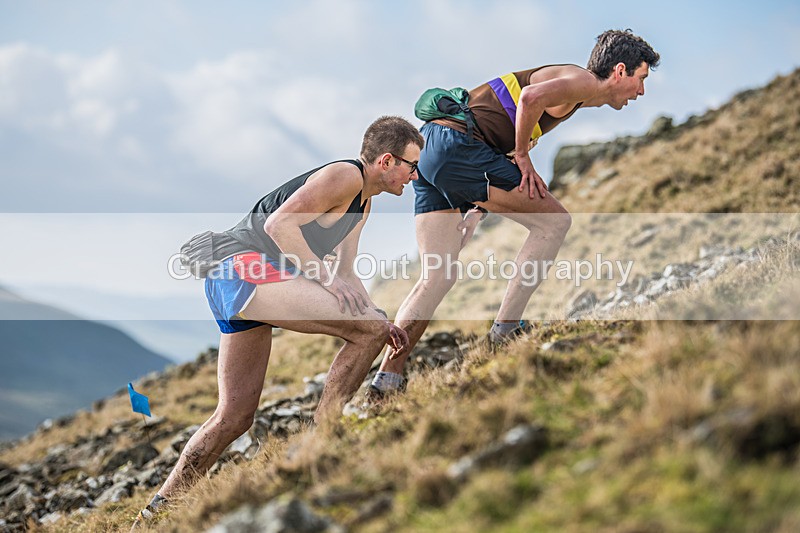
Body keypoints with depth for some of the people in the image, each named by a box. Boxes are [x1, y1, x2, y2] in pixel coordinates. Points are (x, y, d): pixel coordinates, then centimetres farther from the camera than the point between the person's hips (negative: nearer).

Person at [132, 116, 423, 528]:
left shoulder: (363, 203, 24)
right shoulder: (345, 176, -8)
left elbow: (345, 273, 25)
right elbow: (279, 222, -17)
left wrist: (380, 321, 14)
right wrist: (324, 275, -17)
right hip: (242, 265, -11)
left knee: (235, 415, 9)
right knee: (369, 329, -17)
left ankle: (157, 509, 13)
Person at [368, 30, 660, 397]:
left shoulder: (571, 96, 27)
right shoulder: (583, 81, -3)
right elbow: (532, 97, -25)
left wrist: (479, 208, 17)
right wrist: (523, 157, -10)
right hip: (457, 143, -9)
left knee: (436, 278, 5)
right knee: (554, 221, -2)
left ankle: (387, 378, -1)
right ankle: (506, 328, -2)